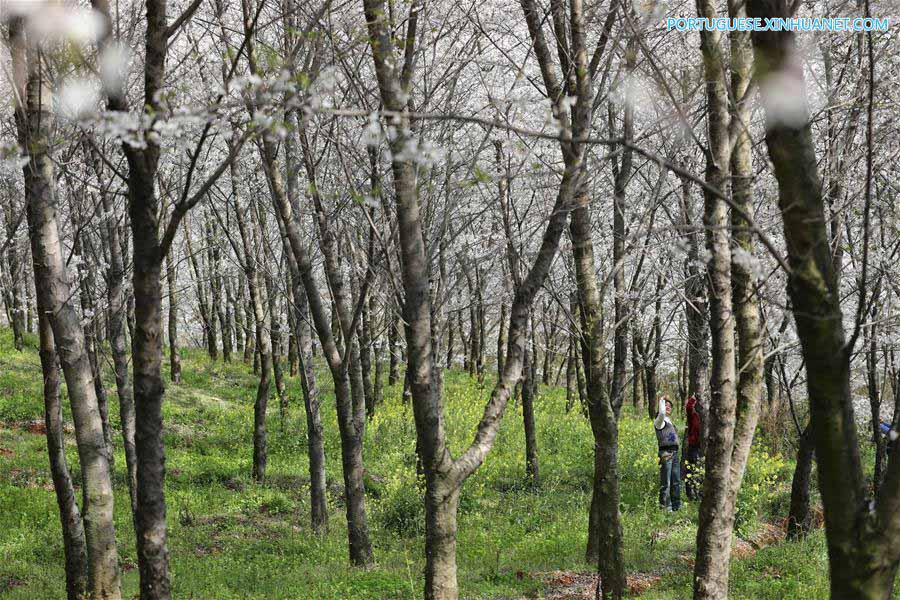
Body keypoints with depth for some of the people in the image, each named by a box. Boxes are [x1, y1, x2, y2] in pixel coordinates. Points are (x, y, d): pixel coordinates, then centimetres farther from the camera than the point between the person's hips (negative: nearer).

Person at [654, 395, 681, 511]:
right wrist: (661, 401, -10)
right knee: (666, 483, -7)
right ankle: (665, 507, -5)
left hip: (674, 452, 8)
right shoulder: (660, 421, -1)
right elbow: (662, 413, -25)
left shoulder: (669, 421, 23)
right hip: (666, 453, -8)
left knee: (676, 482, 10)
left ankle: (676, 506, 17)